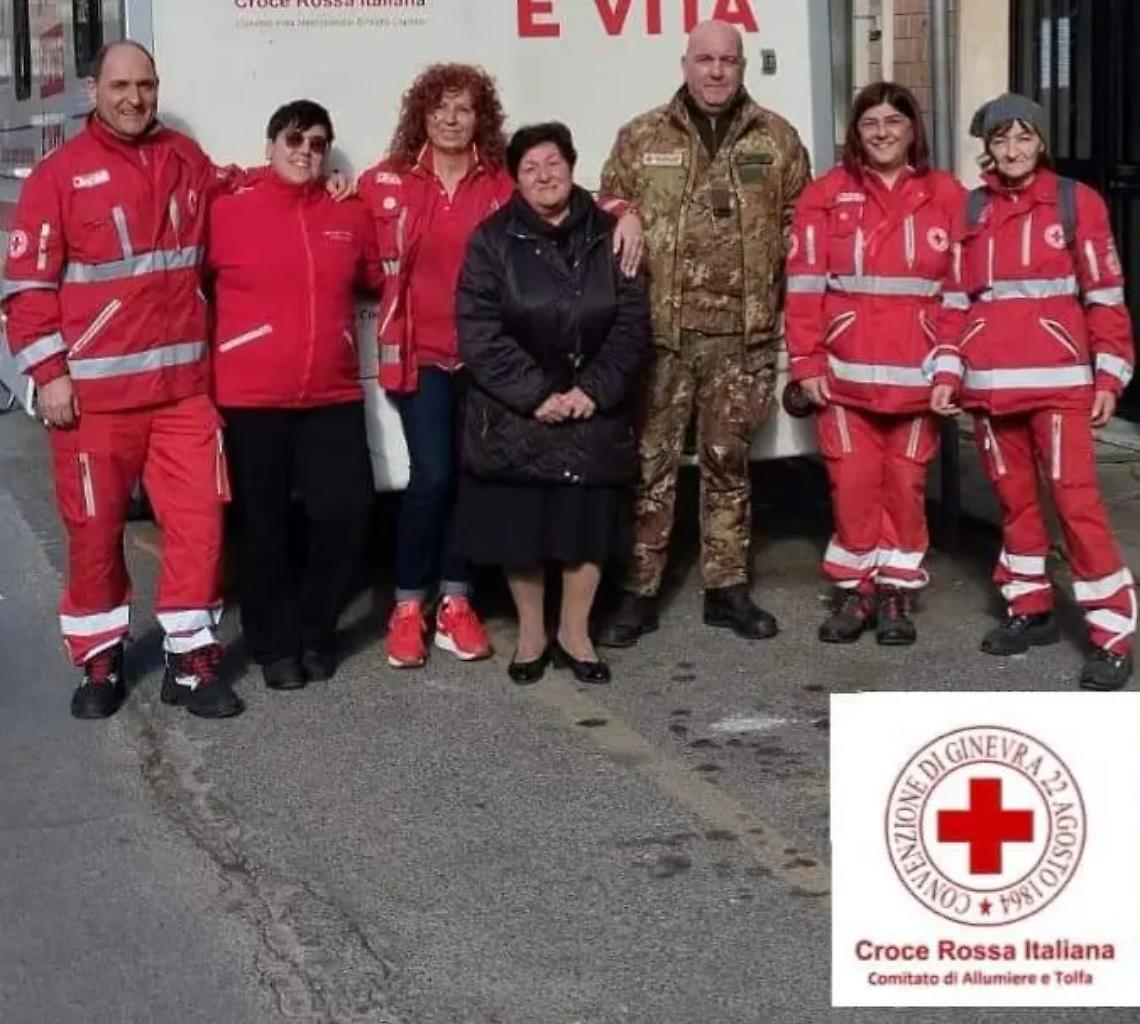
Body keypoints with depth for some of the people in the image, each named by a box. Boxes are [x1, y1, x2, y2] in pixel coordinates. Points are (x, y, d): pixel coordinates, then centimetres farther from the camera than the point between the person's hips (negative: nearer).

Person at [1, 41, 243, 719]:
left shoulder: (187, 161, 9)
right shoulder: (61, 173, -3)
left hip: (184, 383, 3)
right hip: (94, 389, -3)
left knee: (198, 519, 1)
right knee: (95, 528, 6)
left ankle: (191, 659, 12)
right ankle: (100, 661, 21)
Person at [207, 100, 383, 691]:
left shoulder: (350, 216, 8)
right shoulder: (227, 212, -4)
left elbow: (378, 280, 24)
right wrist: (205, 366, 0)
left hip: (334, 396, 3)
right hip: (251, 399, -3)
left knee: (346, 513, 0)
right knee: (263, 527, 7)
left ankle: (316, 631, 22)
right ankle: (274, 645, 22)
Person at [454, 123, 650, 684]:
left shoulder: (608, 236, 3)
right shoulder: (493, 240, -3)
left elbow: (632, 324, -1)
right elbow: (479, 332, -11)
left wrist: (594, 390, -13)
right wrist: (535, 395, -17)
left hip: (593, 411, 2)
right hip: (515, 414, -2)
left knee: (589, 522, 6)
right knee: (519, 524, 5)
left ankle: (574, 633, 23)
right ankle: (530, 634, 22)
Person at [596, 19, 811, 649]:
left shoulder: (777, 140, 6)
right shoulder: (640, 139, 4)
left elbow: (799, 225, 8)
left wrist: (783, 295, 0)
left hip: (743, 333, 1)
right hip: (660, 330, -1)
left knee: (728, 461, 12)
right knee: (650, 462, 2)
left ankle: (726, 588, 21)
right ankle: (637, 593, 11)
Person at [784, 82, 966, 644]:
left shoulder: (947, 197, 3)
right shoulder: (826, 195, 1)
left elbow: (961, 289, 2)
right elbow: (804, 283, -1)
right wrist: (806, 361, -6)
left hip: (918, 371, 1)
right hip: (845, 370, 0)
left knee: (906, 481, 7)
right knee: (853, 481, 3)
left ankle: (895, 591, 19)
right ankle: (853, 589, 16)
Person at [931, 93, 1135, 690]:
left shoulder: (1076, 201, 1)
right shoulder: (969, 210, 10)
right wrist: (947, 373, 4)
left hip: (1058, 379, -4)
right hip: (989, 383, 4)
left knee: (1076, 500, -8)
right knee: (1014, 499, 11)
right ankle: (1030, 610, 25)